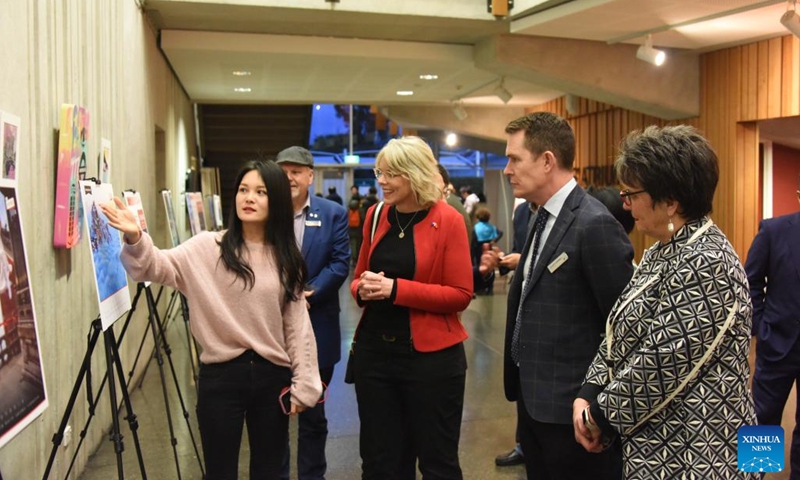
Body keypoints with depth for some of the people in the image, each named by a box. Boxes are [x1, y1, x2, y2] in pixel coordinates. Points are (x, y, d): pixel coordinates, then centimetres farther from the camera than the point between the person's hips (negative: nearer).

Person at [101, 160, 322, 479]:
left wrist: (304, 384, 2)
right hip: (220, 376, -2)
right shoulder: (208, 247, -2)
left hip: (273, 377, 2)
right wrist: (135, 239, -37)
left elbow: (297, 325, 4)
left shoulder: (286, 259, 4)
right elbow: (158, 266, -16)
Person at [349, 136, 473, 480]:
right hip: (374, 351, 5)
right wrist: (363, 288, -9)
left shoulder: (448, 221, -10)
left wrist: (395, 289, -21)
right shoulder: (375, 216, 6)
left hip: (431, 355, -4)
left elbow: (461, 294, -12)